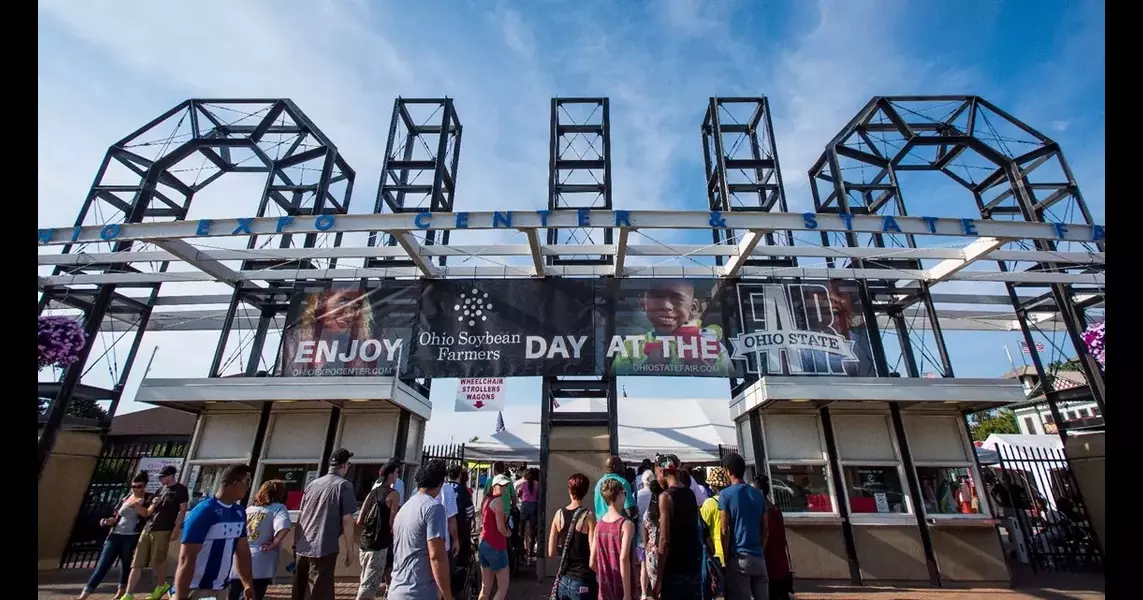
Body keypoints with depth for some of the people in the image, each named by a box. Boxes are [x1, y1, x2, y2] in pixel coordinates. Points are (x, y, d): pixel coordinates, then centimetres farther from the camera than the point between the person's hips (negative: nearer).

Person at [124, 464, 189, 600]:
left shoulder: (180, 489, -3)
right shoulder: (161, 490, 17)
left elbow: (182, 510, -8)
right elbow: (148, 512, 21)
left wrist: (176, 529, -15)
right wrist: (153, 505, -1)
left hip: (163, 530, -7)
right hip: (147, 529, 7)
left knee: (158, 561, 0)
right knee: (137, 563, 5)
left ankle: (161, 586, 20)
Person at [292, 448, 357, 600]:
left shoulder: (312, 484, 11)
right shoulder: (344, 486, -8)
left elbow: (300, 516, 15)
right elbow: (347, 520, -12)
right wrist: (350, 549, -4)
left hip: (302, 548, 7)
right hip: (324, 549, -7)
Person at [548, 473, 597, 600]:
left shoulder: (559, 514, -2)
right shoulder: (588, 515, -14)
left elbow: (552, 553, 3)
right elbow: (593, 555, -15)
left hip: (562, 580, 4)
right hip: (582, 581, -4)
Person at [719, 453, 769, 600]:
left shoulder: (726, 494, -7)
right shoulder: (758, 494, 9)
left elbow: (725, 531, -9)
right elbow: (765, 529, 12)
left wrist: (726, 558, -2)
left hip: (738, 558, -5)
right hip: (759, 558, 5)